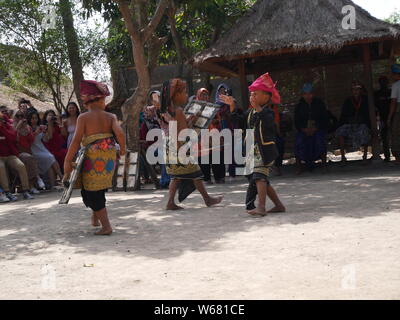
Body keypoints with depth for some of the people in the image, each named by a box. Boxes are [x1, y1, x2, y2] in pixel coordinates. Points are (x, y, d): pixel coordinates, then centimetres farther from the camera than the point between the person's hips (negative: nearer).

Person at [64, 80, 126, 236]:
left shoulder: (83, 118, -3)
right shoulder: (111, 117, 3)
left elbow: (76, 140, -9)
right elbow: (119, 133, -12)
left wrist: (67, 161, -6)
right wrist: (122, 147, 8)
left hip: (93, 157, -4)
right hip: (110, 156, 4)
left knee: (92, 192, 3)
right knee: (100, 188, 24)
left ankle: (106, 226, -2)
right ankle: (95, 217, 38)